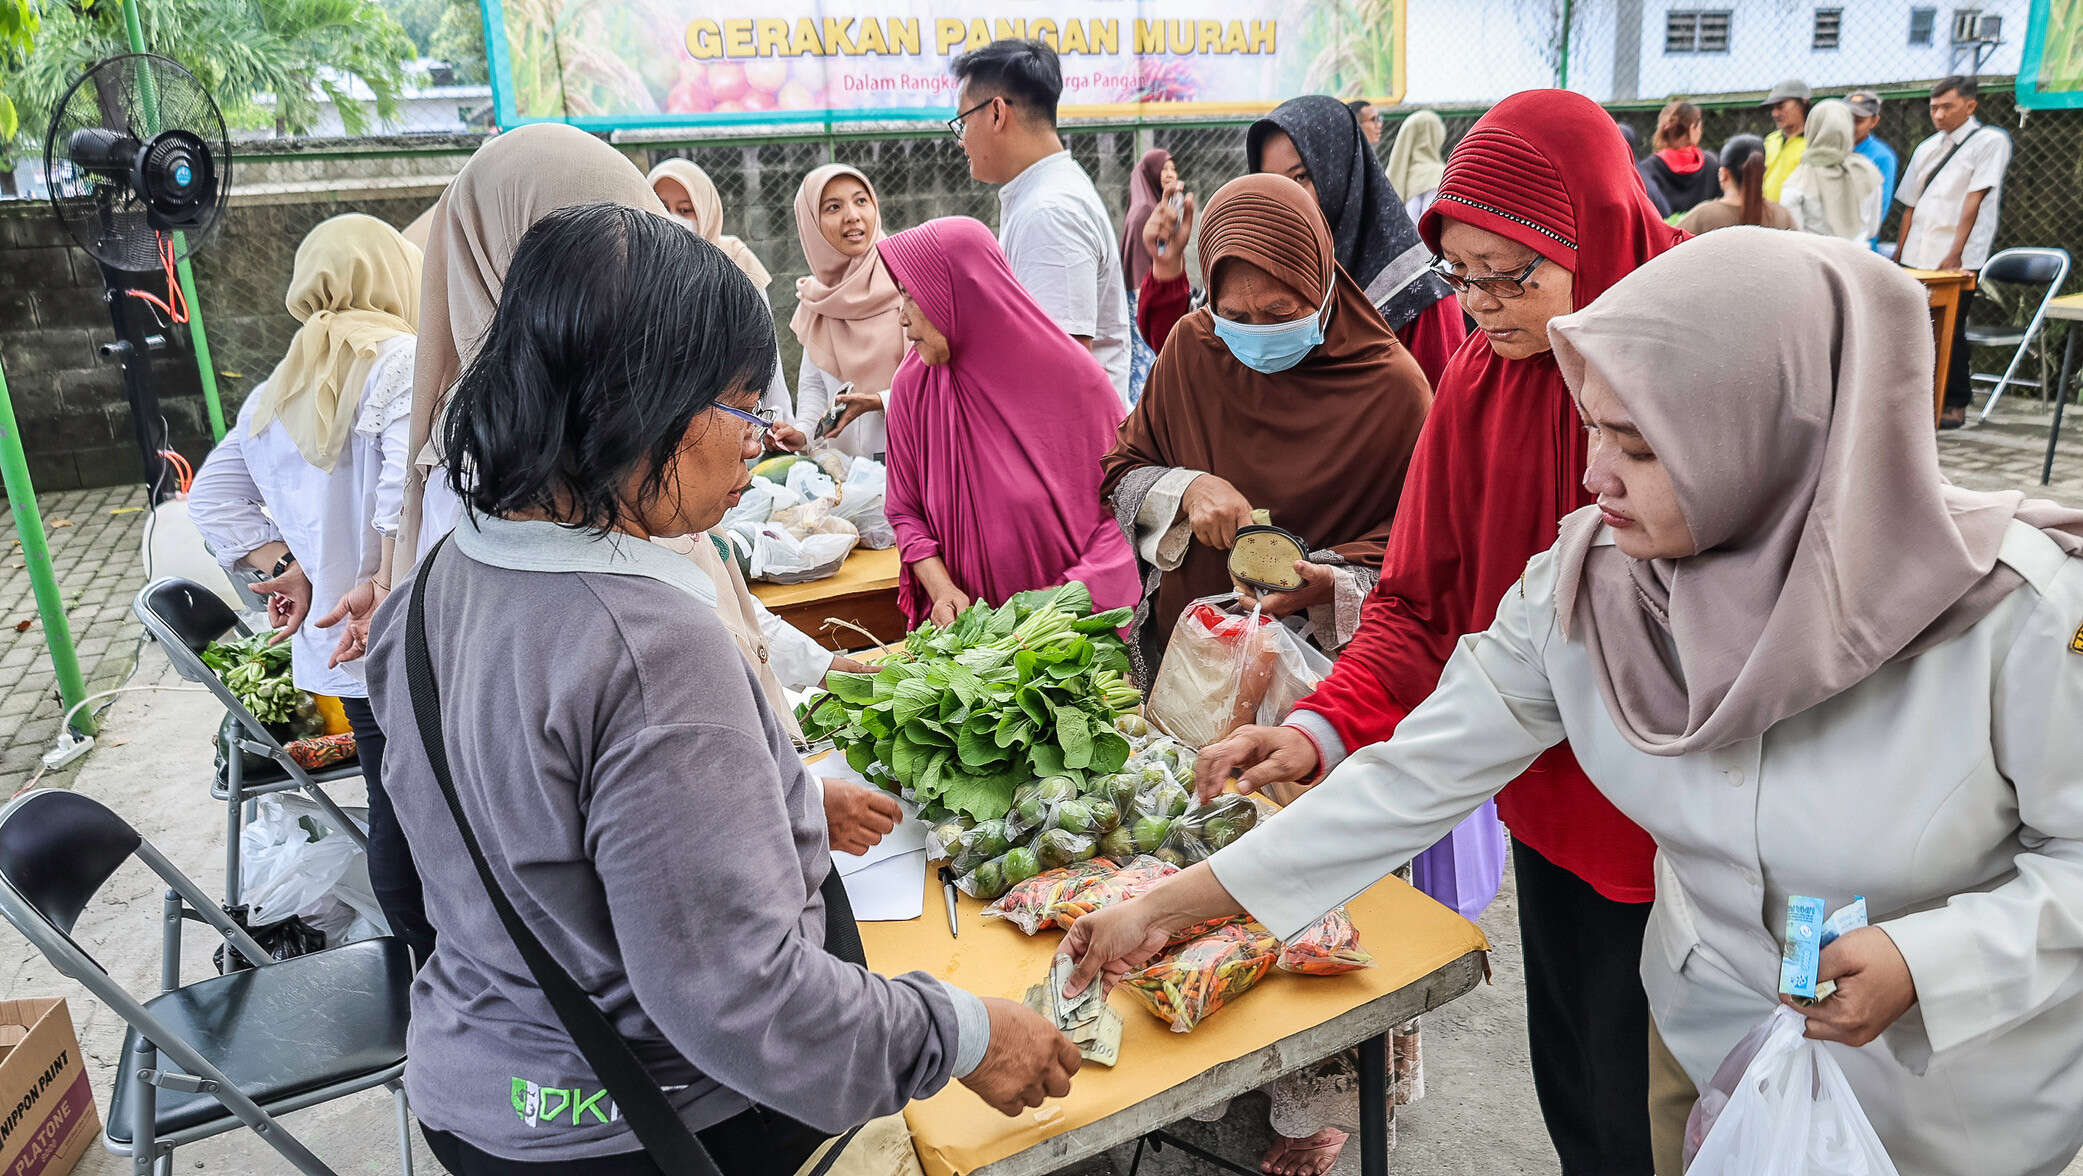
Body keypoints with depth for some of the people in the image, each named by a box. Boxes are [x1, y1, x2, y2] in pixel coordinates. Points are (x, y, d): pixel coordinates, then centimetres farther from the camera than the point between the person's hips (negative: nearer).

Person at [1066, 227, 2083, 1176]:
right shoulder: (1584, 585, -19)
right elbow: (1418, 772, -17)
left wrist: (1921, 958, -30)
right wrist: (1168, 906, -18)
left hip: (1955, 1084, -2)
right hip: (1713, 1042, 3)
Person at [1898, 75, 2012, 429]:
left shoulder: (1990, 141, -1)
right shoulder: (1927, 148, 17)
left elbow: (1974, 200, -10)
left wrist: (1955, 254, -17)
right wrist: (1899, 254, 13)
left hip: (1959, 262, -5)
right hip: (1918, 261, 5)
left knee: (1950, 331, -5)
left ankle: (1956, 404, 6)